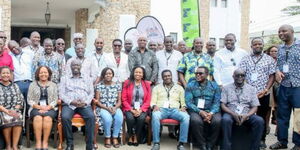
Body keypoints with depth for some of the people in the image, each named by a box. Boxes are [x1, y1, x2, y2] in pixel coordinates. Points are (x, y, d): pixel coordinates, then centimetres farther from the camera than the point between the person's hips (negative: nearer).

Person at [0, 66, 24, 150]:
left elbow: (20, 101, 12)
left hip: (14, 111, 2)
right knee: (7, 119, -34)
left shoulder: (15, 86, 17)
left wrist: (15, 110, -6)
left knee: (19, 118, -31)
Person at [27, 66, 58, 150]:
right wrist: (39, 107, -9)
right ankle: (38, 142, -30)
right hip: (36, 108, 0)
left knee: (47, 118, -33)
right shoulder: (33, 85, 14)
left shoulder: (53, 85, 15)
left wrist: (47, 108, -11)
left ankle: (45, 142, -28)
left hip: (50, 108, 0)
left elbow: (55, 100, 7)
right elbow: (30, 100, 7)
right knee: (38, 118, -34)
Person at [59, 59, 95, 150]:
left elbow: (91, 93, 11)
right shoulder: (64, 78, 16)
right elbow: (61, 93, 5)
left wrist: (85, 102, -10)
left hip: (84, 105, 1)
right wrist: (71, 102, -12)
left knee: (91, 116, -31)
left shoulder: (87, 79, 19)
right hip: (69, 104, 0)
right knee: (65, 117, -33)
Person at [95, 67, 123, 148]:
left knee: (119, 117, -32)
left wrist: (115, 108, -14)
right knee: (108, 118, -34)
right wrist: (107, 108, -15)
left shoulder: (117, 85, 8)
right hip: (103, 108, -2)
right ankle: (107, 138, -10)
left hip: (115, 108, 2)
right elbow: (97, 101, -1)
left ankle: (115, 137, -13)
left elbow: (119, 101, 7)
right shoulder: (99, 85, 3)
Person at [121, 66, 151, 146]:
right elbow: (124, 99, 1)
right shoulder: (127, 83, 4)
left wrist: (140, 110, -11)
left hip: (142, 109, 1)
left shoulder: (147, 84, 8)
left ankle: (136, 137, -8)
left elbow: (148, 100, 4)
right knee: (130, 118, -31)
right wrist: (132, 110, -11)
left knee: (141, 118, -30)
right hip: (129, 108, -1)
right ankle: (130, 137, -6)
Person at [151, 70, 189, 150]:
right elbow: (153, 101, 11)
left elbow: (183, 101, 15)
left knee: (186, 117, -32)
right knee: (155, 115, -38)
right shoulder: (157, 88, 19)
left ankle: (181, 143, -26)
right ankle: (156, 143, -31)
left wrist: (183, 107, -7)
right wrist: (155, 106, -12)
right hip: (161, 109, -1)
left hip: (175, 109, 1)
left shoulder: (179, 88, 21)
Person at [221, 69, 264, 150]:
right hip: (231, 113, -2)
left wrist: (246, 116, -14)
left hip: (246, 115, 2)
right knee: (226, 119, -36)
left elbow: (255, 107, 6)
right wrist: (234, 114, -16)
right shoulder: (226, 88, 8)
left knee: (259, 120, -27)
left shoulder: (251, 89, 11)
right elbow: (223, 105, 1)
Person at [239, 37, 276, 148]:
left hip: (263, 94, 0)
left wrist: (265, 90, -8)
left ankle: (262, 139, 19)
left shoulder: (269, 59, 5)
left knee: (262, 117, 8)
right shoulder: (245, 59, 5)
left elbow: (272, 76, 3)